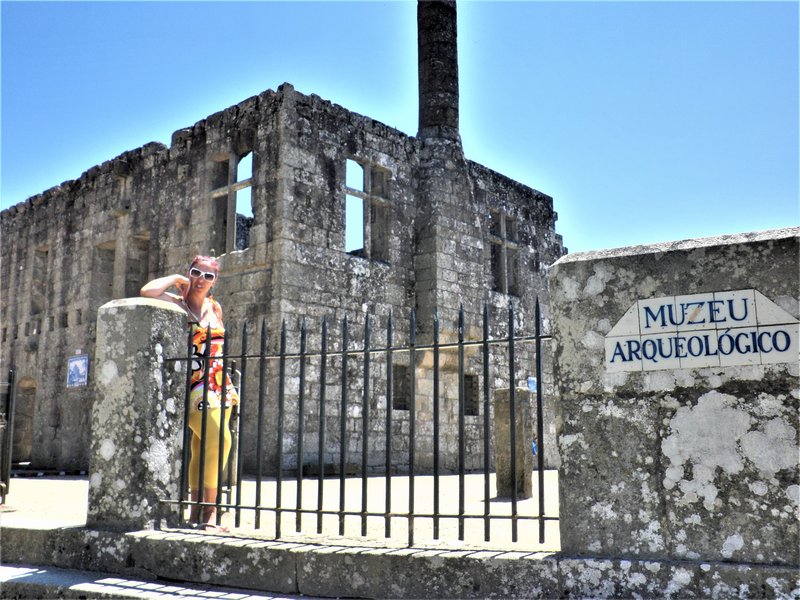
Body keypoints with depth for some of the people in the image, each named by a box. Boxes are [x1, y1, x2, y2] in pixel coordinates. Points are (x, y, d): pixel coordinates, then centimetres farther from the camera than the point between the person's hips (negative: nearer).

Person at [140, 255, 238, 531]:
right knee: (218, 439, -22)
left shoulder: (214, 308, 15)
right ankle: (210, 510, -16)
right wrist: (175, 278, -5)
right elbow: (147, 291, -22)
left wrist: (229, 389, 24)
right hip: (194, 387, -6)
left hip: (220, 387, 6)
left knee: (201, 451, 8)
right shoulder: (177, 303, -1)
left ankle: (197, 512, 14)